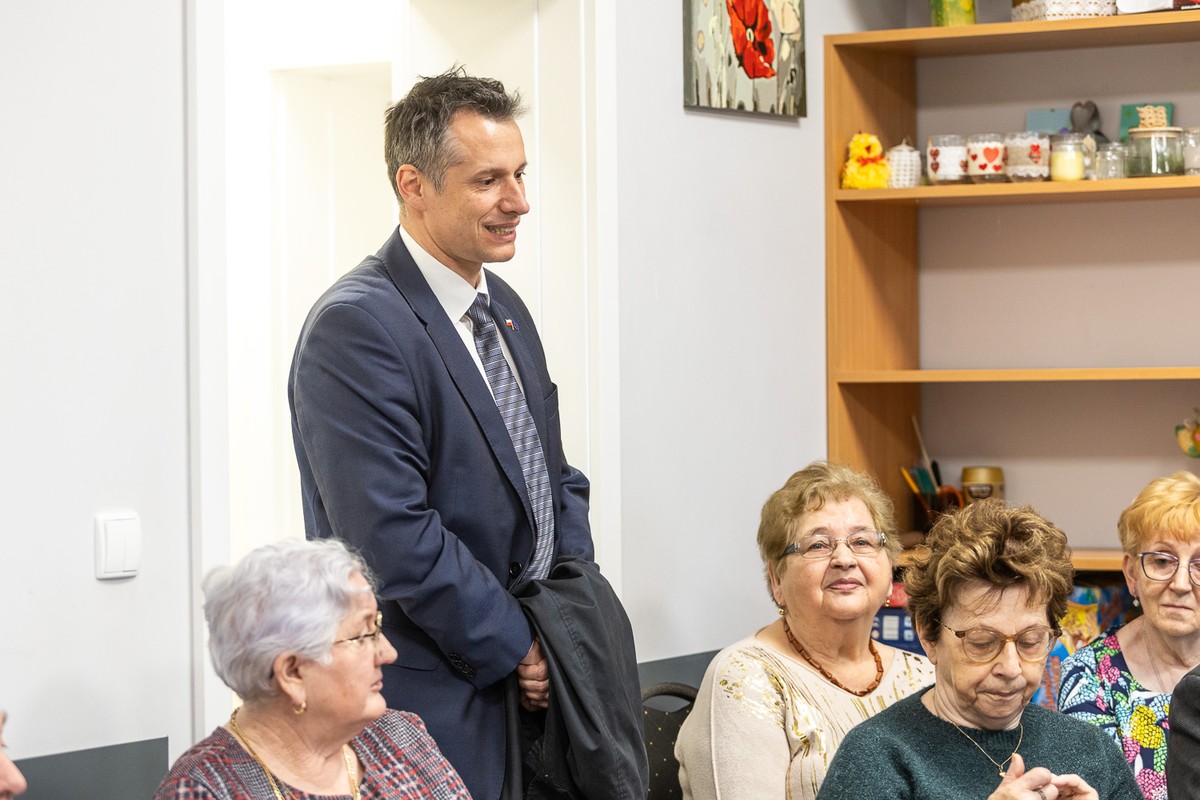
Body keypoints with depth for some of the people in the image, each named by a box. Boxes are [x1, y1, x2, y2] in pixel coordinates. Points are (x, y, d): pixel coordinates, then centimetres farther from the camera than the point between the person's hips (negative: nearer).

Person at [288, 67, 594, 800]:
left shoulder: (504, 308, 12)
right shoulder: (356, 327, -17)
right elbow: (395, 537, -22)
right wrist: (515, 646, -15)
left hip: (534, 679, 8)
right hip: (431, 704, -8)